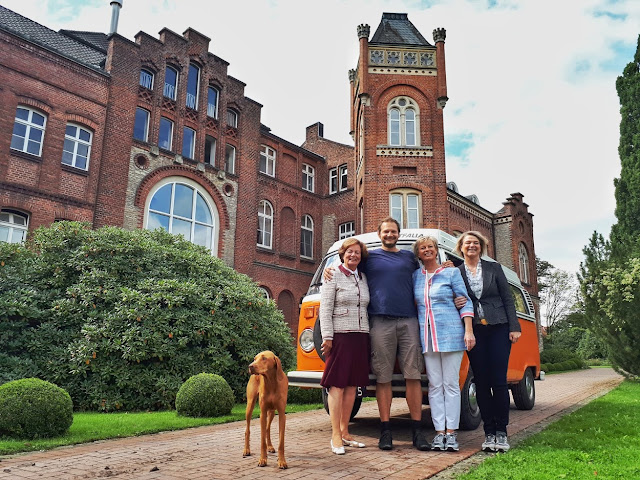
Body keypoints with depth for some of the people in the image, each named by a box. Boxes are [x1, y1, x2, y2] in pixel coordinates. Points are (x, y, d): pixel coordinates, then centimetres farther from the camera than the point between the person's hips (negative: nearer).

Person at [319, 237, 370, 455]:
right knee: (337, 385, -4)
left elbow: (365, 308, 17)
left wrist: (367, 334, 10)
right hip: (340, 335, -6)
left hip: (361, 336, 6)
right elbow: (325, 309, -6)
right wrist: (327, 336, -13)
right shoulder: (333, 276, 0)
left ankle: (344, 432, 17)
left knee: (352, 384, 8)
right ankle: (335, 436, 1)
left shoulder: (363, 278, 16)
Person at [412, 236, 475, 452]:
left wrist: (469, 331, -7)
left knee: (451, 384, 1)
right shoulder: (415, 276, 11)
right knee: (435, 385, 4)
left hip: (451, 333, -3)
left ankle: (451, 432, 8)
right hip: (426, 335, 3)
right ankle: (439, 432, 10)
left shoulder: (451, 273, 3)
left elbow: (466, 302, 2)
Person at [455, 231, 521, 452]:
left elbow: (508, 299, 5)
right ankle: (489, 432, 13)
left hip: (498, 328, 0)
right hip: (474, 332, 1)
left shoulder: (494, 268, 8)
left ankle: (501, 432, 10)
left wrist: (514, 327, -2)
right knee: (481, 382, 4)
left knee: (499, 381, -2)